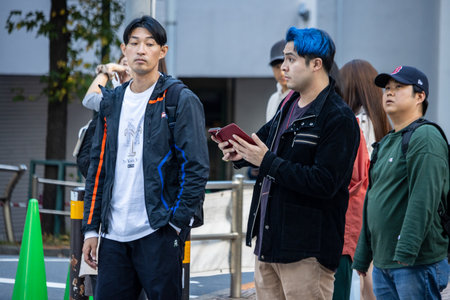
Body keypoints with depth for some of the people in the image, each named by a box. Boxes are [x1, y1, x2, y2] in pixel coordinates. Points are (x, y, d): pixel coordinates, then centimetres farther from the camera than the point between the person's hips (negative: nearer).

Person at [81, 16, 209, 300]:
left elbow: (197, 167, -7)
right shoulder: (112, 102, 14)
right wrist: (91, 228, 12)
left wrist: (178, 221, -13)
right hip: (115, 234, 5)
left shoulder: (181, 101, -2)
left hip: (159, 232, -5)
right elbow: (98, 167, 17)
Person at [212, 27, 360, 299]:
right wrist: (243, 155, 3)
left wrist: (267, 162, -20)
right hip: (268, 241, 9)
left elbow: (325, 183, -22)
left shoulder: (339, 119, -14)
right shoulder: (288, 106, 14)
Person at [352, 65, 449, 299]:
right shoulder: (385, 144, 20)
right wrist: (362, 257, 22)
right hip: (383, 264, 9)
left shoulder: (426, 138, -10)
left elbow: (424, 201, -20)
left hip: (418, 264, -9)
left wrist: (406, 251, -26)